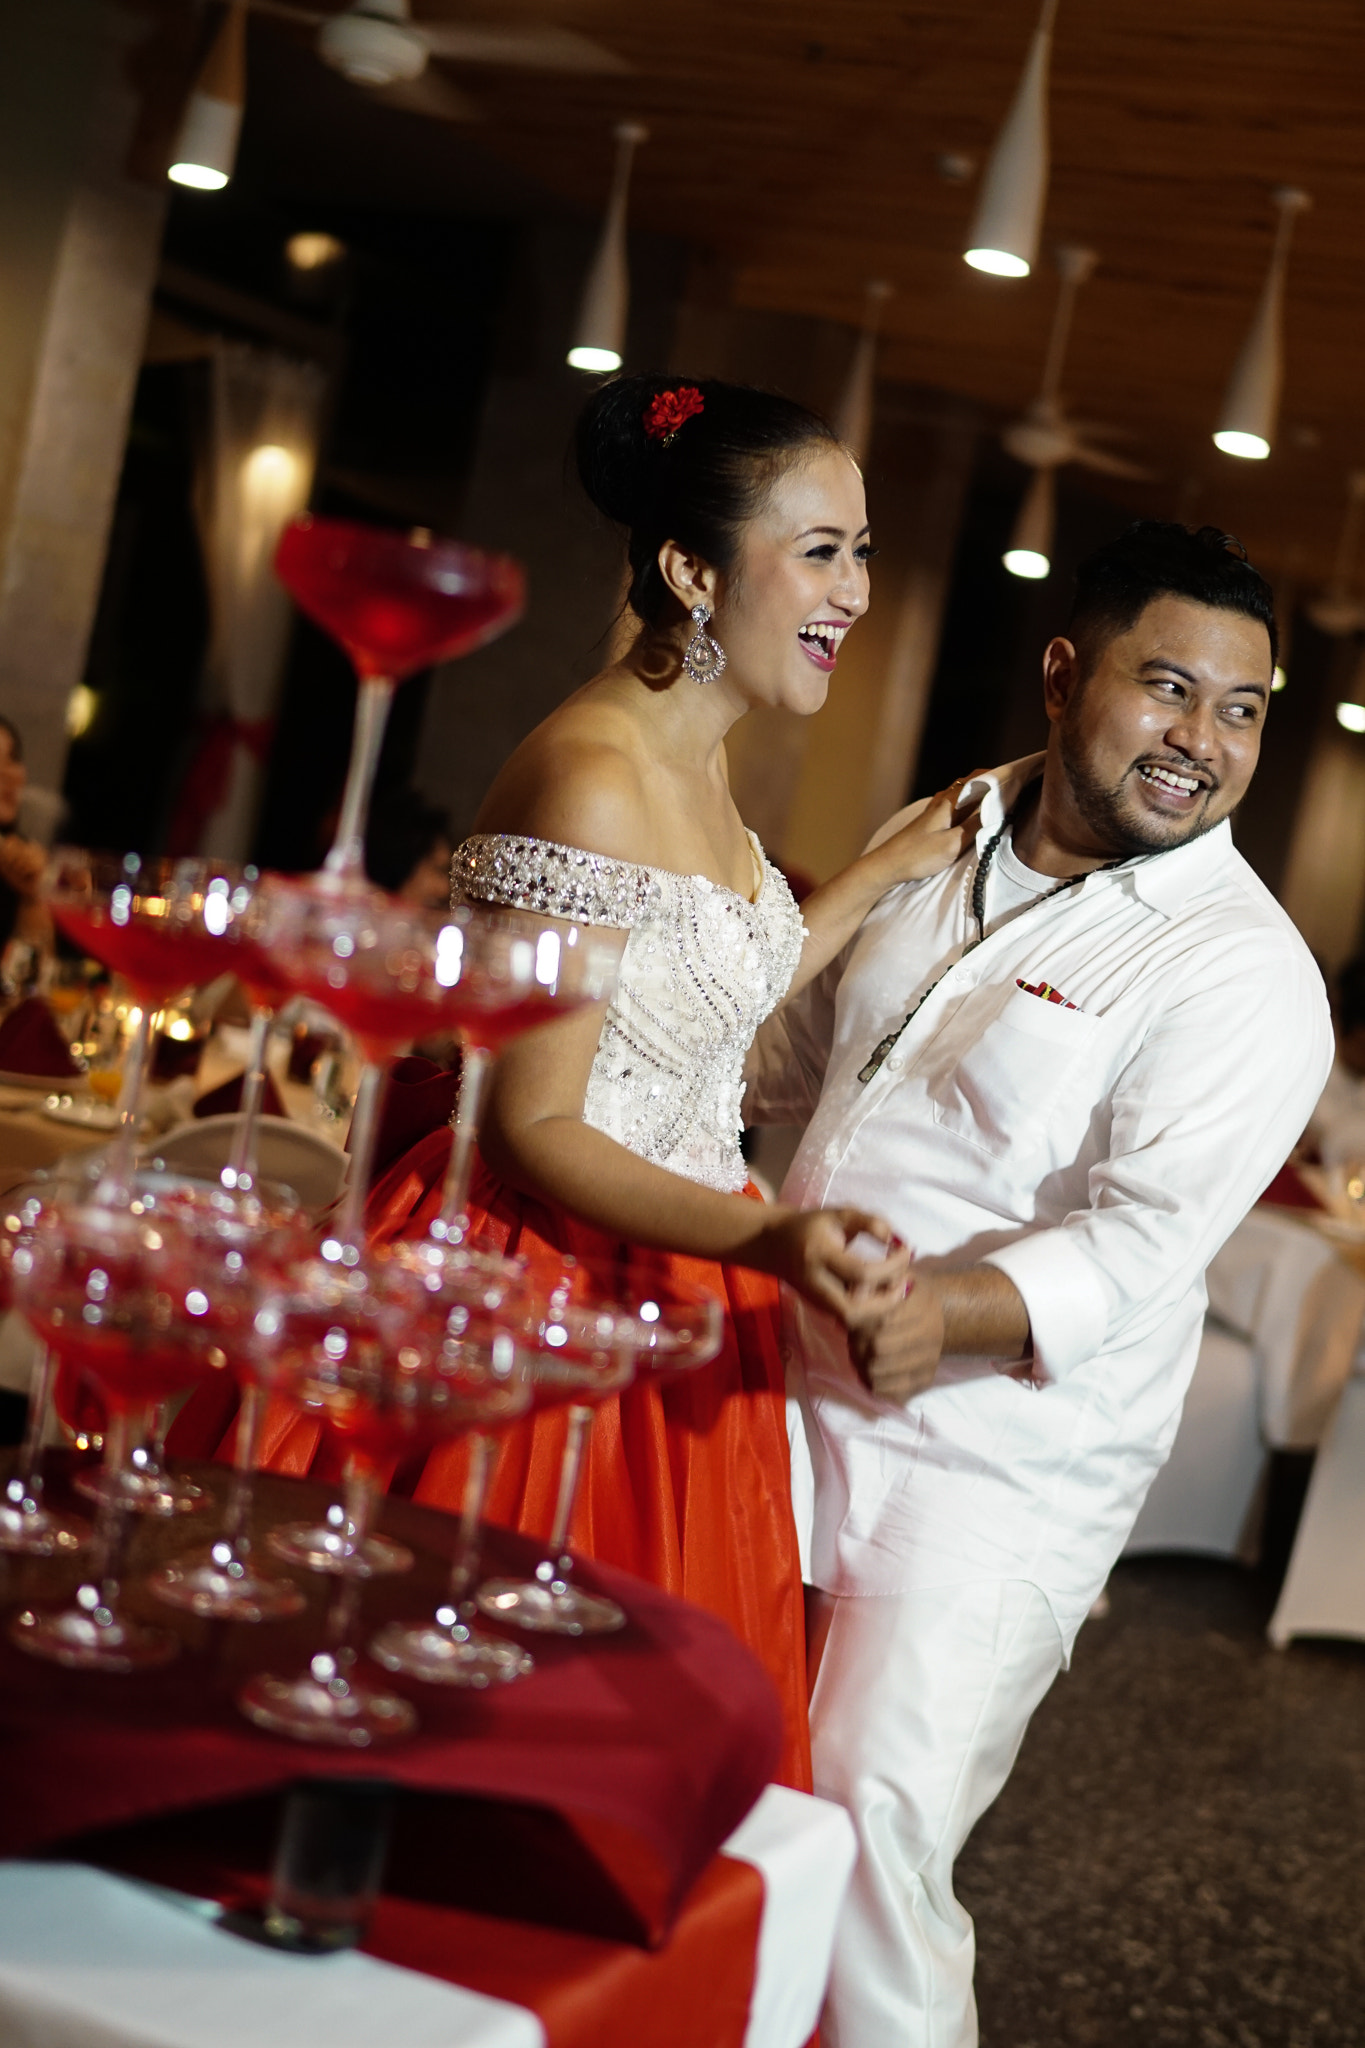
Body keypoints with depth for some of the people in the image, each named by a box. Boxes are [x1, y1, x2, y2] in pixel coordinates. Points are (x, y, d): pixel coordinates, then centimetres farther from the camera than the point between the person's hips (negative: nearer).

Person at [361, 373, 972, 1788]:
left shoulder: (695, 768, 10)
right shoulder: (591, 782, -21)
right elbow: (531, 1129, -21)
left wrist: (898, 864, 21)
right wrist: (764, 1243, -34)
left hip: (669, 1305, 9)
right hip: (542, 1289, -9)